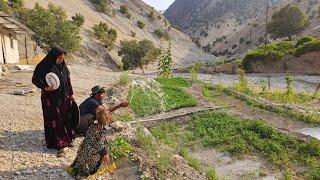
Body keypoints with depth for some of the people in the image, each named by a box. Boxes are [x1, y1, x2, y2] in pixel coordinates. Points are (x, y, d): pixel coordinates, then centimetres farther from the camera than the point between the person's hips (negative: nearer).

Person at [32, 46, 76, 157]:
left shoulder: (63, 65, 4)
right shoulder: (44, 66, -12)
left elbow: (67, 80, 10)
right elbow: (35, 79, -7)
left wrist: (71, 94, 10)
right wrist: (45, 87, -23)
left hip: (64, 97, 6)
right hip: (51, 98, -5)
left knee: (66, 118, 12)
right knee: (55, 121, -2)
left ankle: (67, 139, 28)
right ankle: (60, 145, 4)